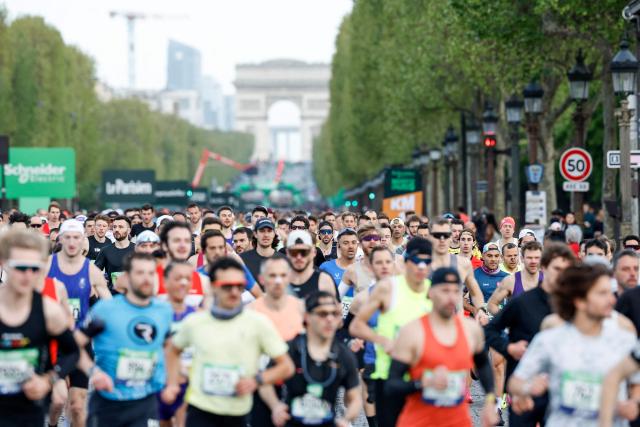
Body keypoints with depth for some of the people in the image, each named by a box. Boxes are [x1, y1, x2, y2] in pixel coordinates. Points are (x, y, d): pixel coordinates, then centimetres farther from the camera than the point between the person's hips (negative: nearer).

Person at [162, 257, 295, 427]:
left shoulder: (258, 323, -5)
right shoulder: (194, 322, 1)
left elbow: (286, 366, -2)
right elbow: (173, 349, 22)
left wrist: (256, 381, -17)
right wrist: (172, 384, 8)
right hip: (200, 411, -1)